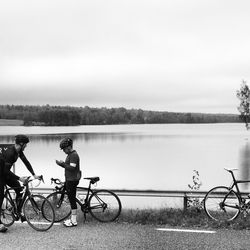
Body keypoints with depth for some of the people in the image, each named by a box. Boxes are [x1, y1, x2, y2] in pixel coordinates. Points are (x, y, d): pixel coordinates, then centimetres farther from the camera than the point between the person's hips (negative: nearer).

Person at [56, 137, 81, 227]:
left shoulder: (74, 155, -17)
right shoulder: (70, 154, 15)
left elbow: (72, 168, -24)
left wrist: (62, 164, -19)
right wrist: (62, 163, 2)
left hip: (72, 180, -10)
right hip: (69, 180, 10)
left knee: (72, 199, -5)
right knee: (71, 199, 14)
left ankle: (74, 221, 1)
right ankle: (72, 218, 23)